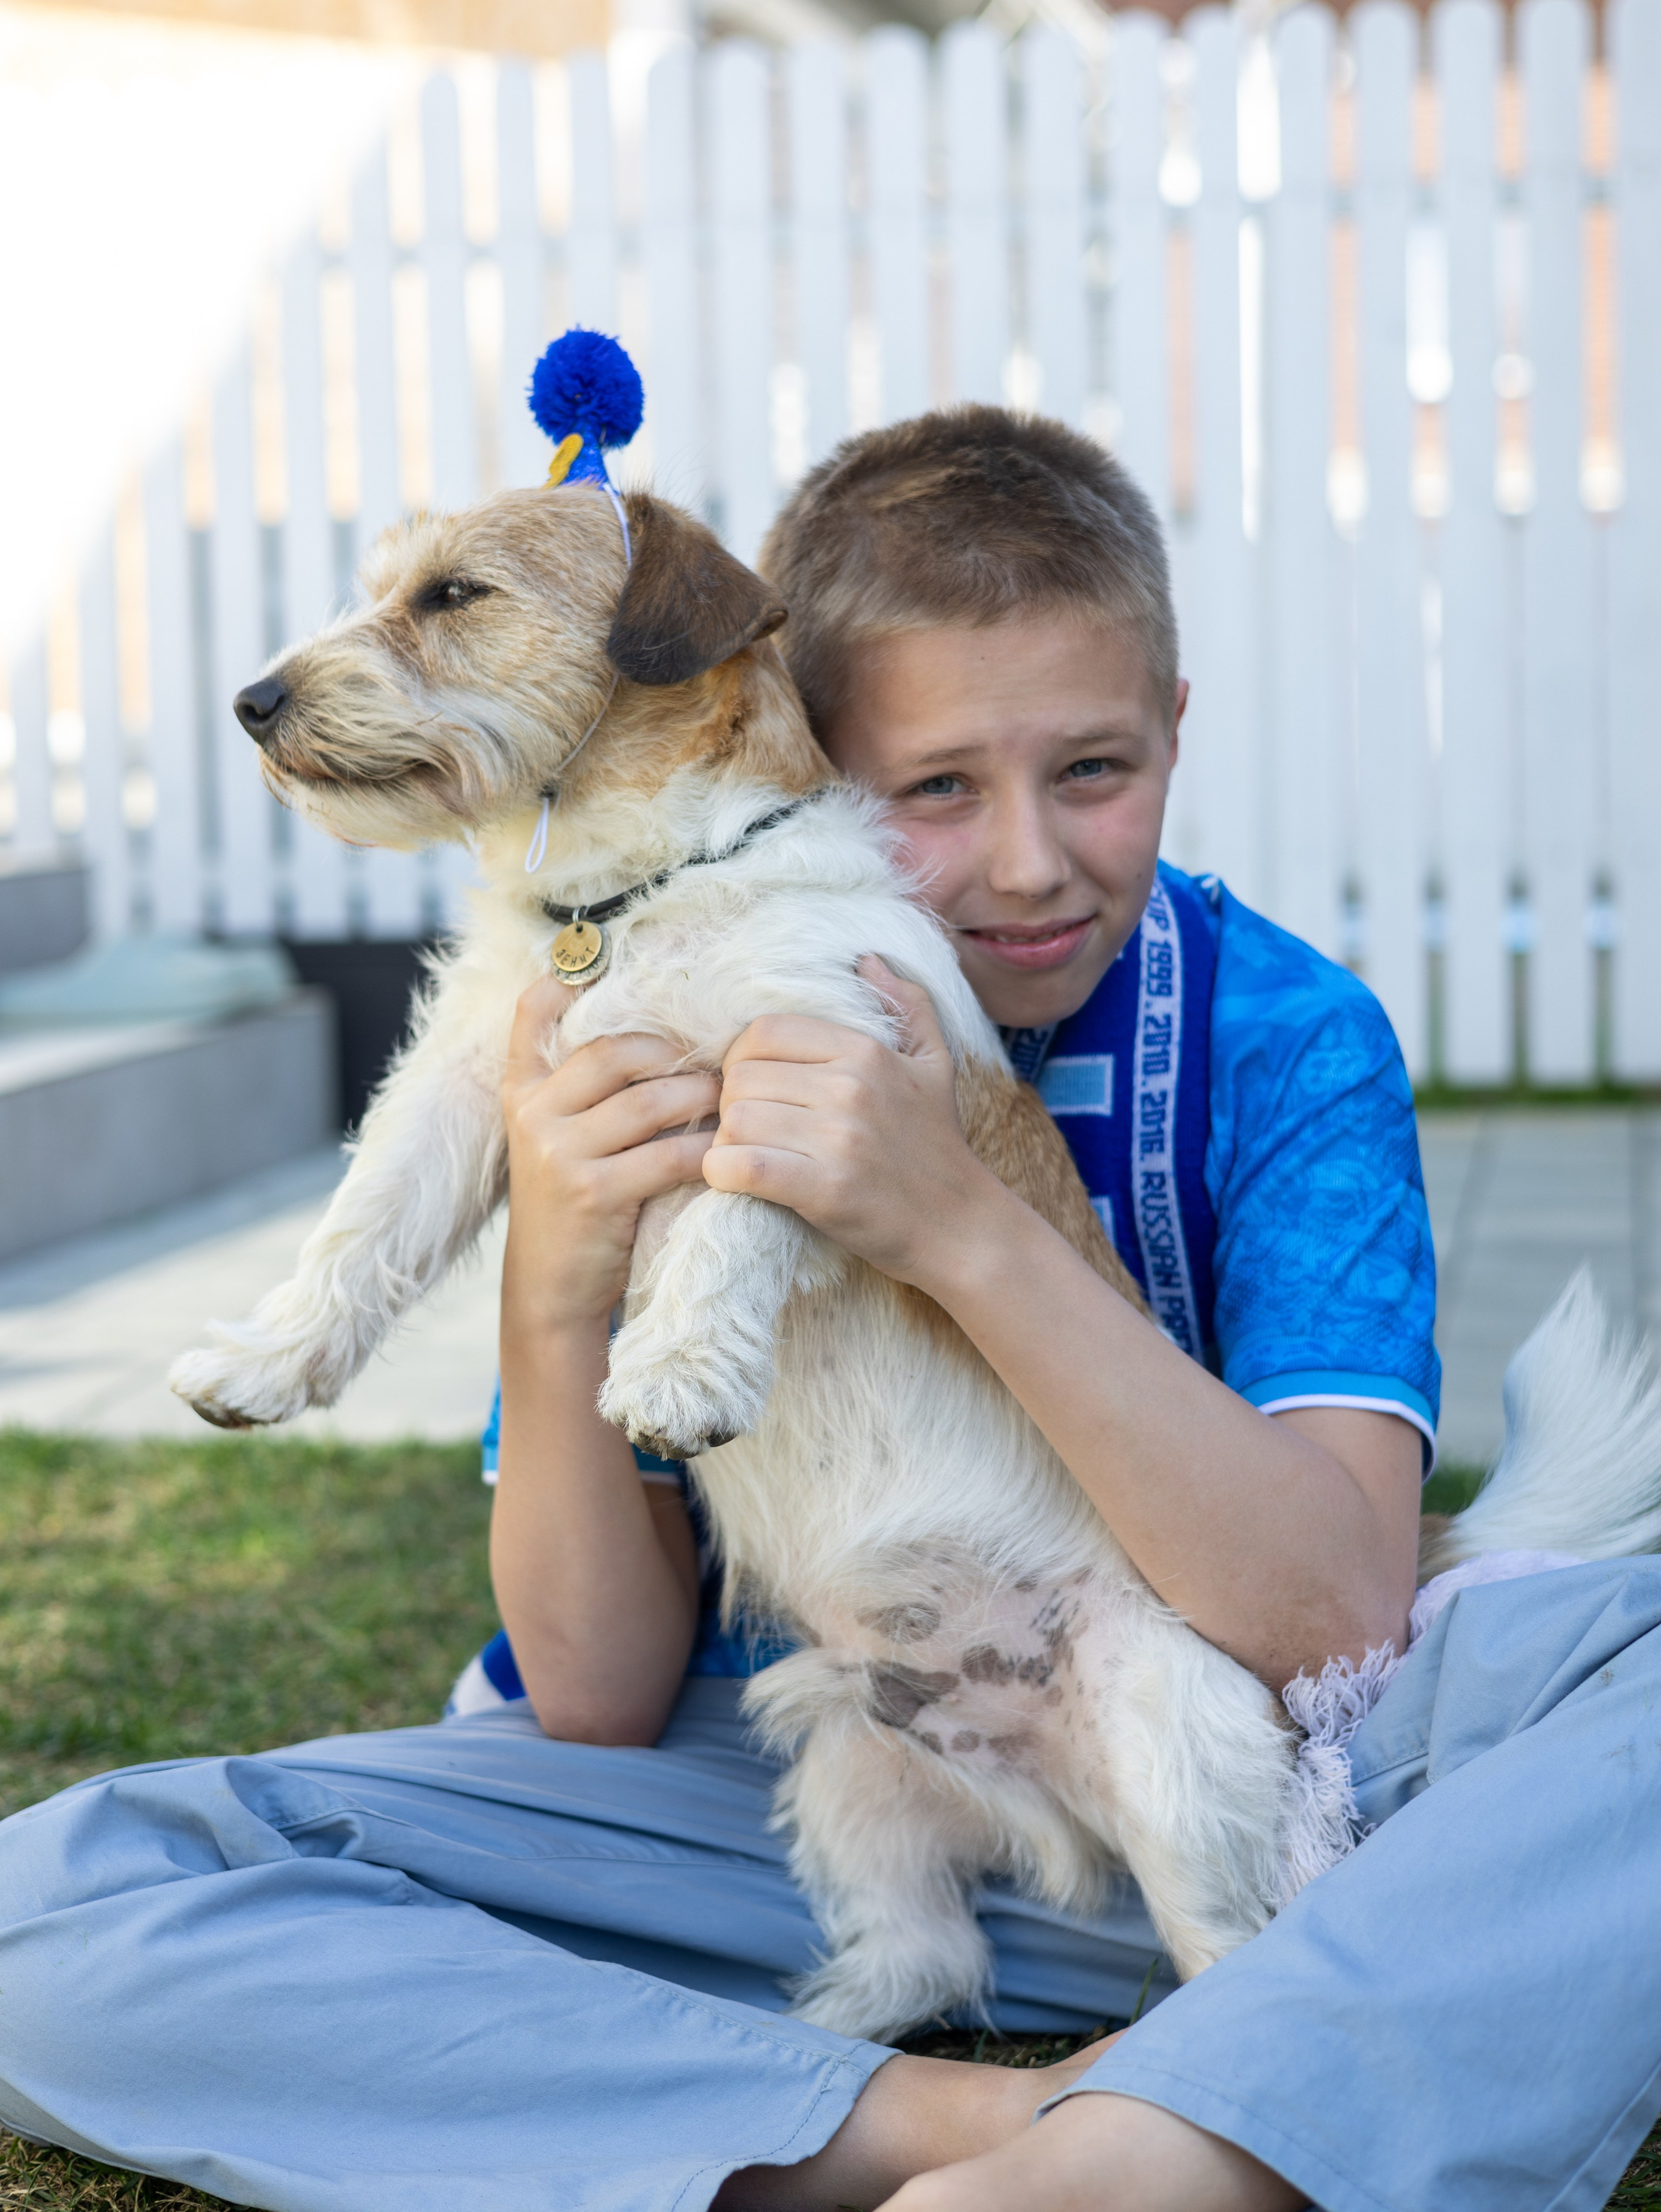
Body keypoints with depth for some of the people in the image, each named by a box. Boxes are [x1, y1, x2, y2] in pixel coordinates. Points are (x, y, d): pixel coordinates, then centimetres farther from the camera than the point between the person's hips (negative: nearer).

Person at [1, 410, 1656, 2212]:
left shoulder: (1278, 1035, -9)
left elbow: (1332, 1620, -21)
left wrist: (967, 1229, -31)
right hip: (775, 1786, 1)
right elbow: (599, 1704, -7)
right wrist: (554, 1301, -26)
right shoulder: (662, 1045, -7)